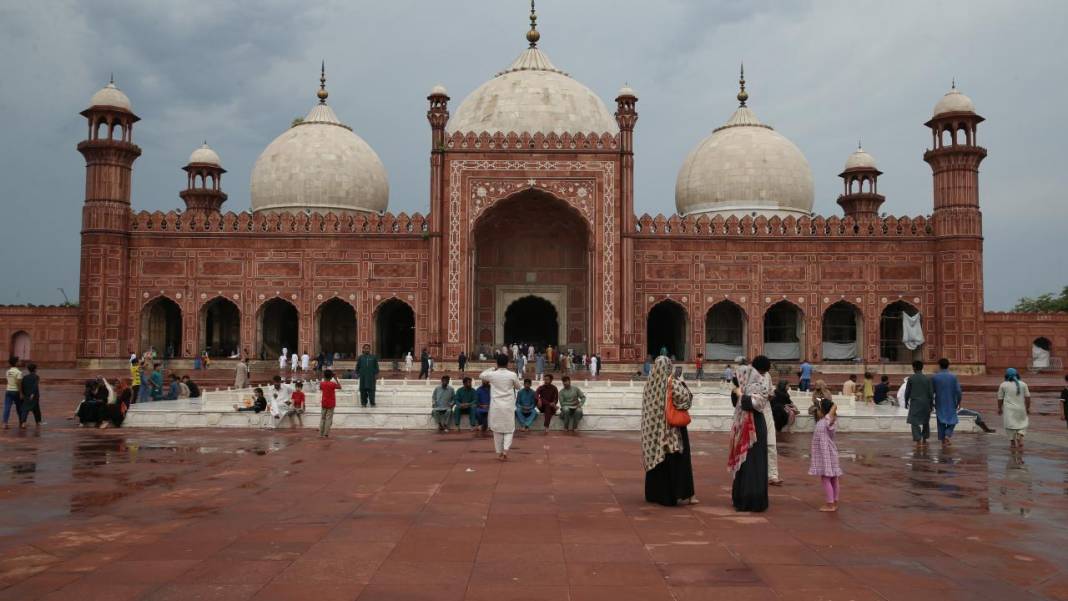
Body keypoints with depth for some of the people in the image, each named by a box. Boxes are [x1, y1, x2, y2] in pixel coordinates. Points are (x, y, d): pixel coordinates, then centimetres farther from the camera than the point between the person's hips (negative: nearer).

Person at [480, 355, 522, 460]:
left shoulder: (492, 374, -6)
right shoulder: (512, 375, -7)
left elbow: (481, 375, 16)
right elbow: (519, 386, 11)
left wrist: (493, 369, 21)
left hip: (496, 406, 0)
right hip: (508, 406, 0)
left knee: (497, 429, 11)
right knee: (509, 429, 9)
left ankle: (499, 453, 16)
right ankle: (505, 451, -8)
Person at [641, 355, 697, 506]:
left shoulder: (649, 383, 1)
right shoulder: (672, 383, -14)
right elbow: (686, 398, -17)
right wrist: (682, 385, -1)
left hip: (653, 428, 5)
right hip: (672, 428, -5)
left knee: (655, 458, 13)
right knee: (675, 460, 1)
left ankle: (654, 493, 18)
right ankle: (680, 495, 2)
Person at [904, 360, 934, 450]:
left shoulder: (911, 378, -5)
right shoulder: (927, 379, -1)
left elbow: (907, 392, -2)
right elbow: (931, 393, 0)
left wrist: (906, 402, 11)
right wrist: (931, 404, 9)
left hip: (915, 403, -2)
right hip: (925, 403, 2)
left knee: (915, 423, -2)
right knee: (925, 422, 19)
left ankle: (918, 441, -15)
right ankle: (924, 440, 27)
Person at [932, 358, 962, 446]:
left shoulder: (934, 377, -6)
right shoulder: (953, 376, -8)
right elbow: (958, 391, -9)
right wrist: (959, 402, 3)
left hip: (939, 403, 1)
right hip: (951, 403, -1)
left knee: (941, 422, 11)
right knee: (952, 420, 16)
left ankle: (943, 440, 13)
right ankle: (948, 434, -6)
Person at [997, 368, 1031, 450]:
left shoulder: (1003, 385, -2)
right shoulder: (1023, 384, 2)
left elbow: (1000, 398, 0)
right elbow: (1027, 397, -1)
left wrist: (999, 408, 10)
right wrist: (1028, 408, 6)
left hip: (1009, 409, -1)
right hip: (1021, 409, 1)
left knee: (1010, 425, 4)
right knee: (1022, 424, 17)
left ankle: (1012, 443, 6)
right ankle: (1020, 437, -3)